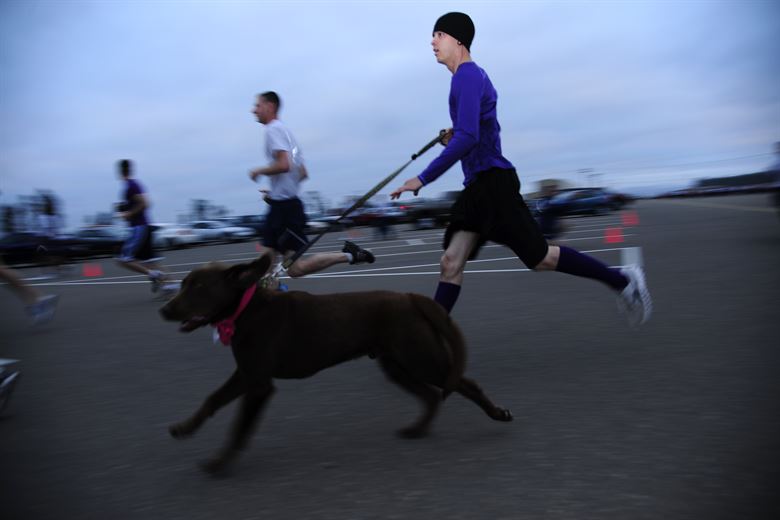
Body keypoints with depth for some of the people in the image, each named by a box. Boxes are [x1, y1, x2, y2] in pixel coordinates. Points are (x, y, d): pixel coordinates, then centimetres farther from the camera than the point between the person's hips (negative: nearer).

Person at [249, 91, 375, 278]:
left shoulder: (274, 129, -9)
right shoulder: (285, 130, 20)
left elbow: (283, 165, -25)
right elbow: (303, 173, 24)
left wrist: (258, 171, -9)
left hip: (285, 206, -10)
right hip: (281, 205, 10)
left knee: (295, 268, -11)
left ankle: (347, 255, -7)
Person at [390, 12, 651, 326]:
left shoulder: (467, 76, -12)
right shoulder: (472, 76, 19)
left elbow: (467, 138, -24)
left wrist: (423, 179, -22)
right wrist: (454, 137, 11)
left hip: (492, 181, -10)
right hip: (478, 184, 10)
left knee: (540, 258, -3)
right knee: (451, 262, 1)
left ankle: (622, 280, 11)